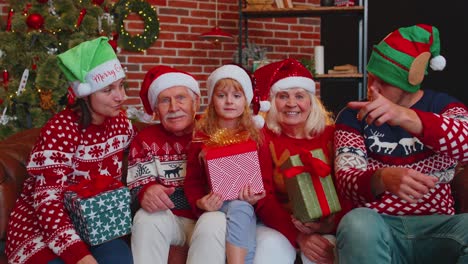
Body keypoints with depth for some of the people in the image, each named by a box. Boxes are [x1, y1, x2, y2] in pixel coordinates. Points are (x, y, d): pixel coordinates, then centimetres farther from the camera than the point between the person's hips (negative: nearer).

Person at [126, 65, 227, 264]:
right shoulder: (146, 139, 3)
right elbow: (136, 187, -5)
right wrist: (146, 193, -30)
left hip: (208, 216, -1)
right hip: (169, 219, 2)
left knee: (215, 222, -33)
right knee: (146, 218, -28)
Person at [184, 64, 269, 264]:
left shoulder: (256, 136, 7)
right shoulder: (201, 137, 7)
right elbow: (192, 179, 5)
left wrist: (255, 198, -16)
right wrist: (199, 202, -15)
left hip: (247, 204, 1)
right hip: (216, 204, 0)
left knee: (240, 207, -35)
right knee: (238, 208, -34)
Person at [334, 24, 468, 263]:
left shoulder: (444, 106, 7)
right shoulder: (354, 115, 7)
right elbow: (347, 180, -8)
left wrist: (405, 117, -35)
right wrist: (382, 179, -32)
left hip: (435, 226, 1)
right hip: (377, 226, 0)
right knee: (358, 222, -36)